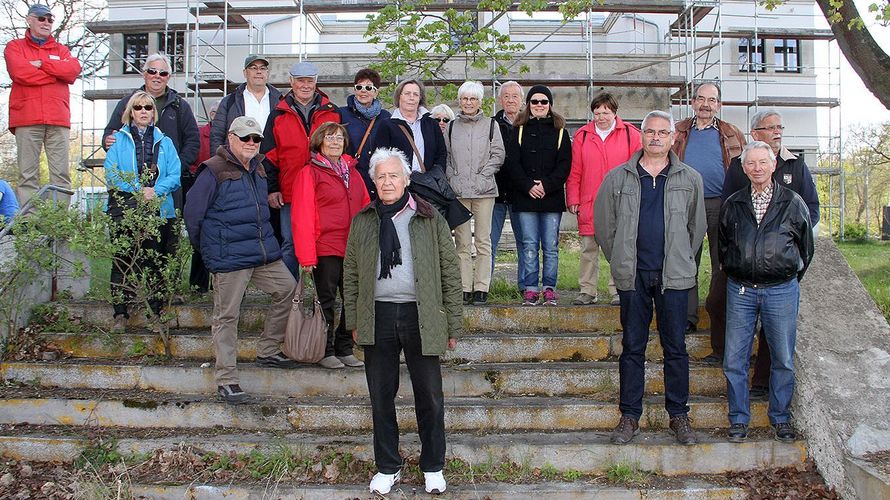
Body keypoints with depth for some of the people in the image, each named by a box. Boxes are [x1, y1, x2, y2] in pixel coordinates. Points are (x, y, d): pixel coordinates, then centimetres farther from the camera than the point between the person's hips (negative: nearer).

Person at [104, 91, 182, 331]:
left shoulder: (164, 142, 15)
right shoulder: (119, 140, 10)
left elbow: (175, 176, 4)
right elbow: (112, 174, -1)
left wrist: (156, 190, -13)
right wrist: (138, 189, -13)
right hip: (125, 210, -1)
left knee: (155, 260, 2)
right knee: (122, 259, -3)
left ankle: (155, 312, 9)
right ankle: (120, 313, 1)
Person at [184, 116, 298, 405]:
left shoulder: (258, 168, 14)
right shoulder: (215, 171, -10)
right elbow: (193, 213, -6)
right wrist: (205, 246, 6)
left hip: (264, 253, 8)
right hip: (229, 259, -7)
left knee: (288, 290, 8)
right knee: (227, 316, 0)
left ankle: (267, 352, 23)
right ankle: (226, 380, 8)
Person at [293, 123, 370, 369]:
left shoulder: (352, 172, 16)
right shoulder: (310, 173, -2)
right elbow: (302, 217, -8)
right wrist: (307, 256, -14)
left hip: (353, 249, 5)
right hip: (326, 249, -5)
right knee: (326, 301, 3)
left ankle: (345, 349, 21)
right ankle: (325, 352, 15)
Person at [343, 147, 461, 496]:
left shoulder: (429, 219, 1)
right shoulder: (362, 222, 8)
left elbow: (450, 273, 0)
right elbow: (351, 274, 10)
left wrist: (452, 324, -2)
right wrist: (353, 320, 5)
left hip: (420, 315, -2)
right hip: (378, 317, 2)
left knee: (429, 395, 7)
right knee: (381, 396, 10)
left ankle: (433, 467, 24)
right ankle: (387, 467, 26)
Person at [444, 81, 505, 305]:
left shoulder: (491, 125, 7)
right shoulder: (451, 127, 12)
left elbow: (498, 155, 3)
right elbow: (445, 156, 11)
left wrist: (482, 177, -7)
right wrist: (452, 178, -3)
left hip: (484, 190, -1)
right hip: (458, 191, 1)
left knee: (483, 242, -1)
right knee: (462, 242, 1)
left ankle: (481, 289, 3)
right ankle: (464, 289, 5)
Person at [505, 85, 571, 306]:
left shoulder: (559, 131, 9)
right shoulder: (519, 130, 9)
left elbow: (565, 164, 2)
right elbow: (512, 163, 1)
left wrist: (547, 185, -12)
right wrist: (528, 186, -12)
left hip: (552, 197, 0)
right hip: (525, 197, 0)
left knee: (551, 246, 1)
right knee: (530, 245, 1)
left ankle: (549, 289, 8)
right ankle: (530, 289, 6)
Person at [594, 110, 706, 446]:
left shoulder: (689, 179, 5)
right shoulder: (618, 178, 4)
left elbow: (697, 227, 13)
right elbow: (603, 224, 11)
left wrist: (682, 260, 11)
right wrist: (620, 261, 10)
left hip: (674, 277, 0)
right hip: (633, 277, 0)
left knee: (676, 347, 5)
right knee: (632, 347, 6)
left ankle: (679, 415, 17)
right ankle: (629, 416, 15)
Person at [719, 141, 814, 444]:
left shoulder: (792, 203, 1)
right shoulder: (732, 205, 6)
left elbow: (806, 246, 10)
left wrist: (791, 280, 13)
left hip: (781, 291, -1)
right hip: (740, 291, 1)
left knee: (783, 360, 6)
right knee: (734, 360, 2)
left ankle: (780, 418, 22)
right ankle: (739, 419, 16)